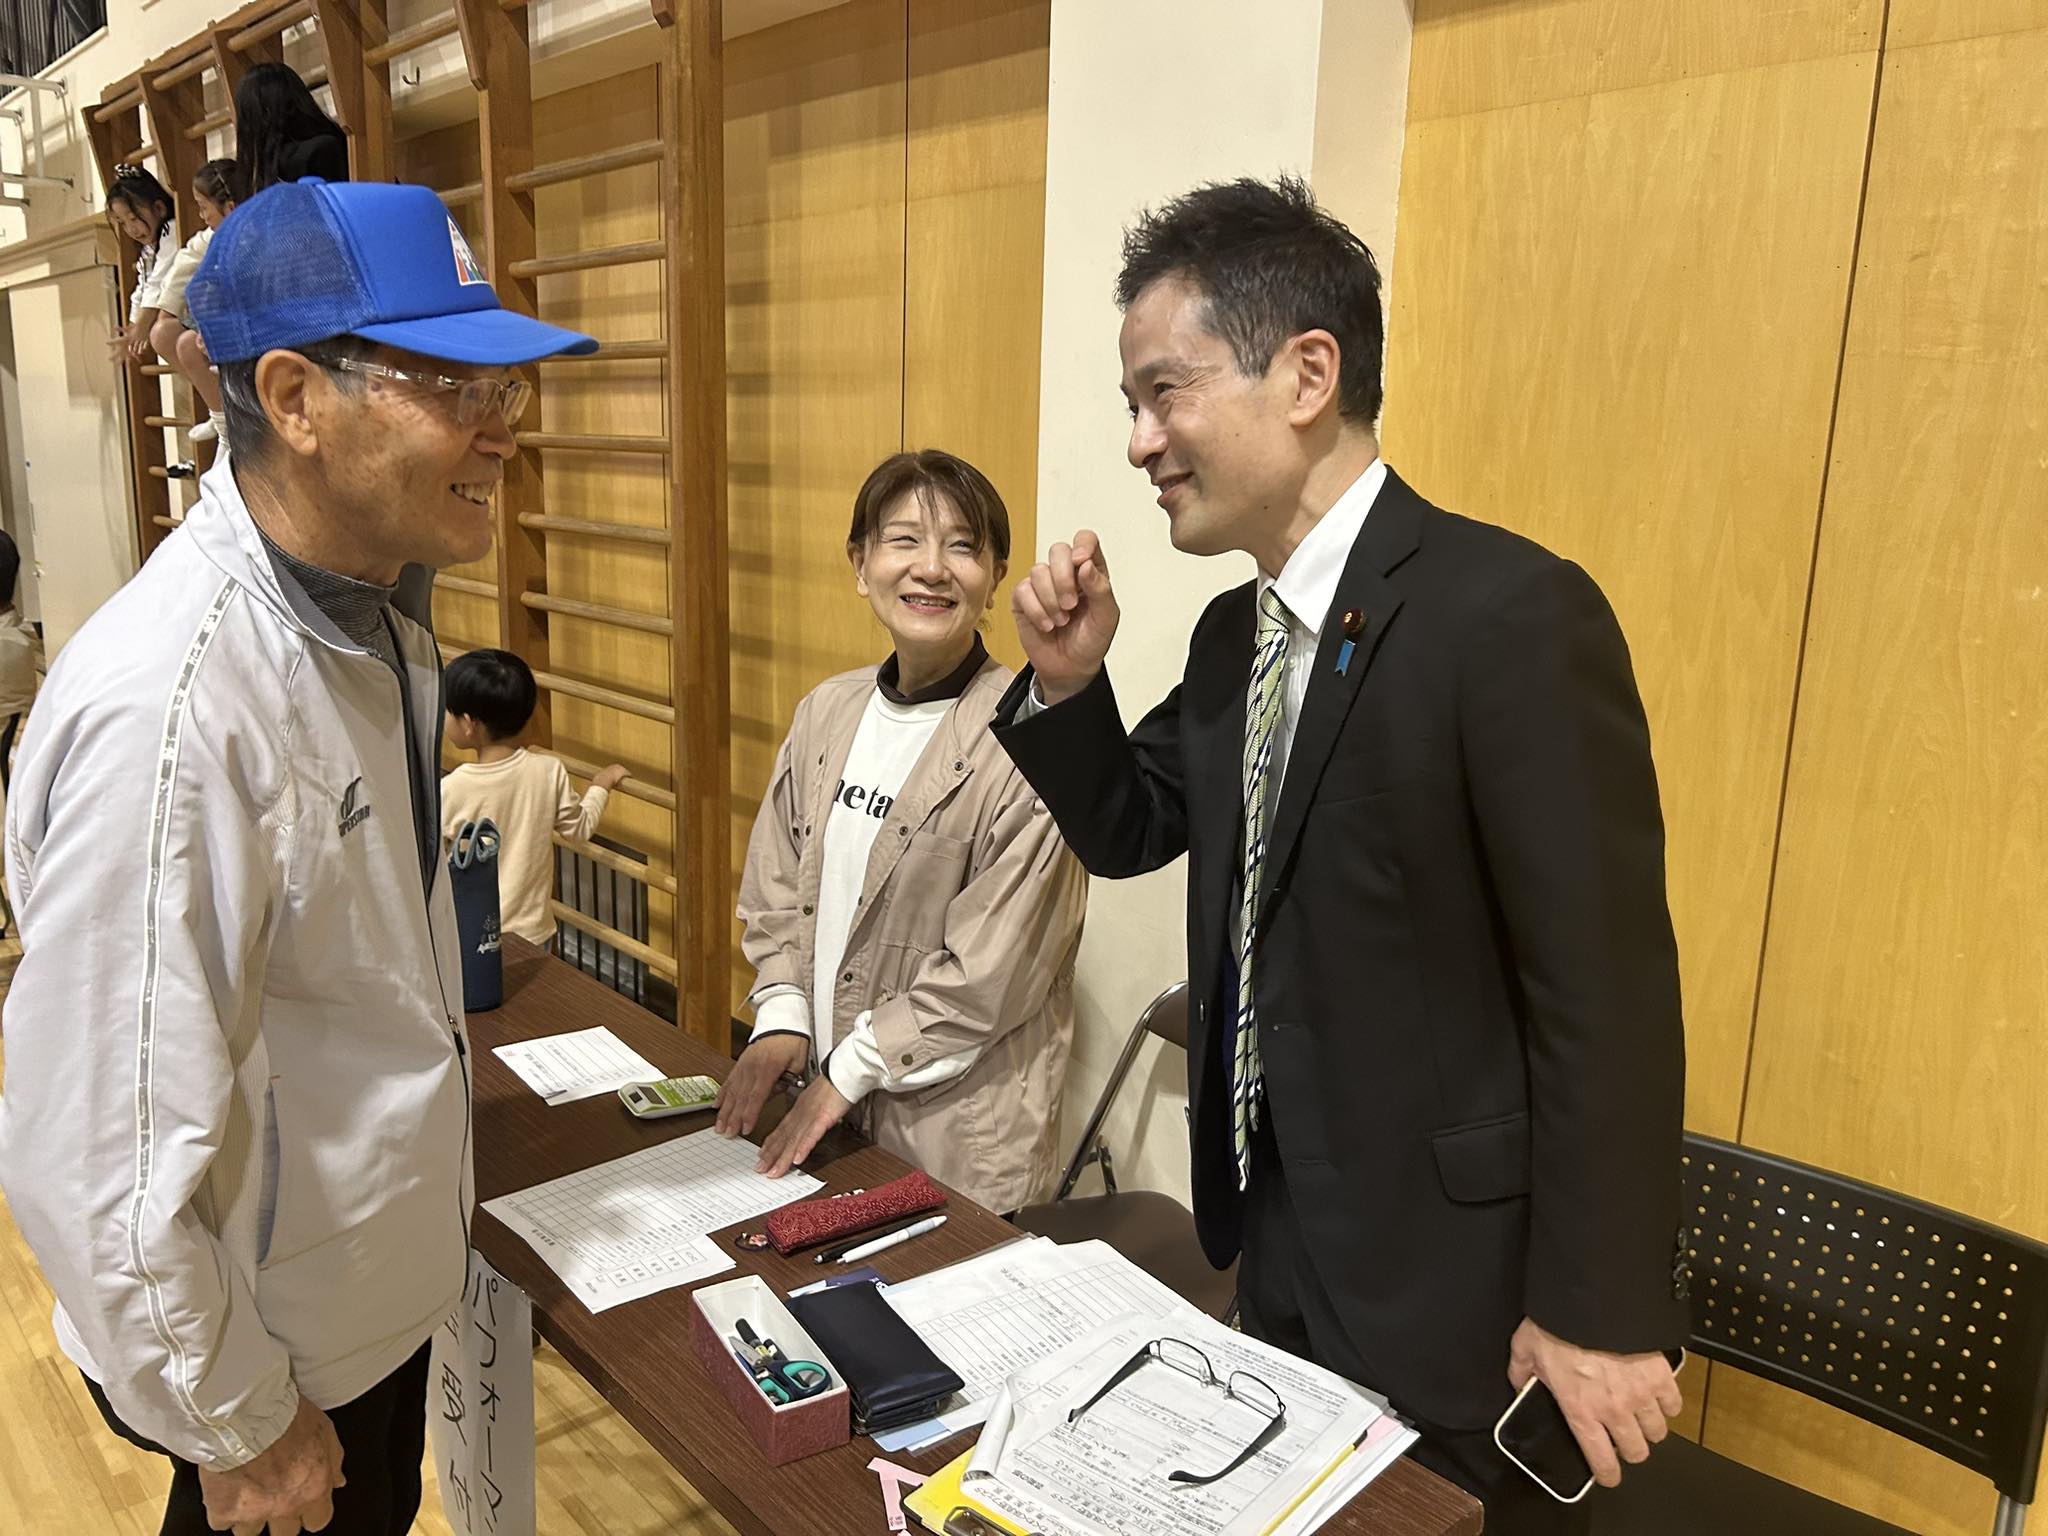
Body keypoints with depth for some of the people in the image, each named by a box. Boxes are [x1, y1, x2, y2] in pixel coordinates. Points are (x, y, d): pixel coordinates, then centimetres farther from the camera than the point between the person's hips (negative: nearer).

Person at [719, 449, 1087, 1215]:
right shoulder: (826, 712, 3)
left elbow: (993, 970, -19)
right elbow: (776, 887, 11)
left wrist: (851, 1071, -13)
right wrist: (783, 1019, -2)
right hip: (824, 1099, 6)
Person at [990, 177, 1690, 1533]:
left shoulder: (1513, 614, -22)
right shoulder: (1234, 633, 3)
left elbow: (1607, 989, -21)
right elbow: (1128, 834, 13)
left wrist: (1597, 1310, -16)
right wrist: (1068, 681, -5)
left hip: (1451, 1279, -7)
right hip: (1277, 1245, 8)